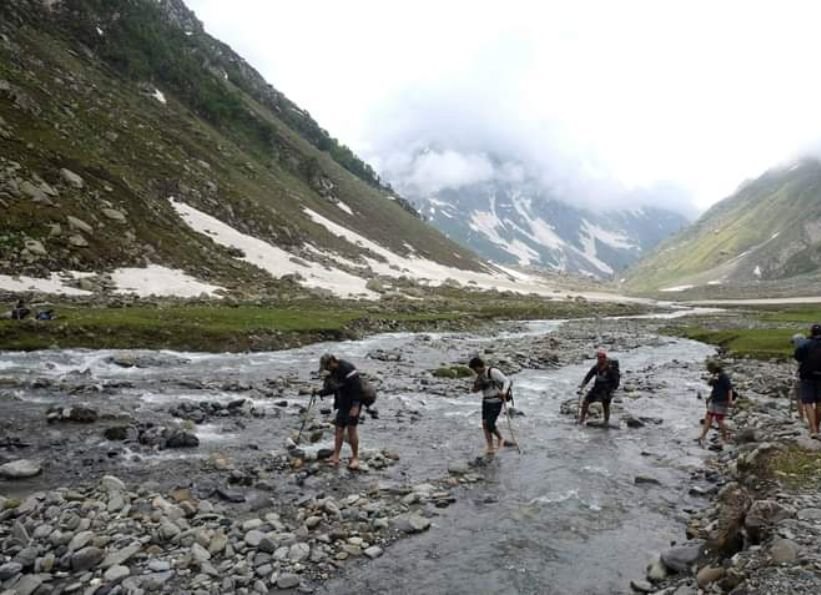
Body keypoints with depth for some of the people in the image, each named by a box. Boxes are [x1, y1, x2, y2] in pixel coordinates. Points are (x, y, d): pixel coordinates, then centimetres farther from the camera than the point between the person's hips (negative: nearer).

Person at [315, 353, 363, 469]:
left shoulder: (347, 369, -21)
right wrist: (319, 392, -1)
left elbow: (357, 388, -24)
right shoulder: (333, 372, 9)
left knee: (351, 429, -7)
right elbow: (330, 388, 16)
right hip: (343, 404, 9)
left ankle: (355, 458, 4)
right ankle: (335, 457, 11)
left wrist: (355, 407, -25)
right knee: (339, 429, 6)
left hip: (353, 404, -9)